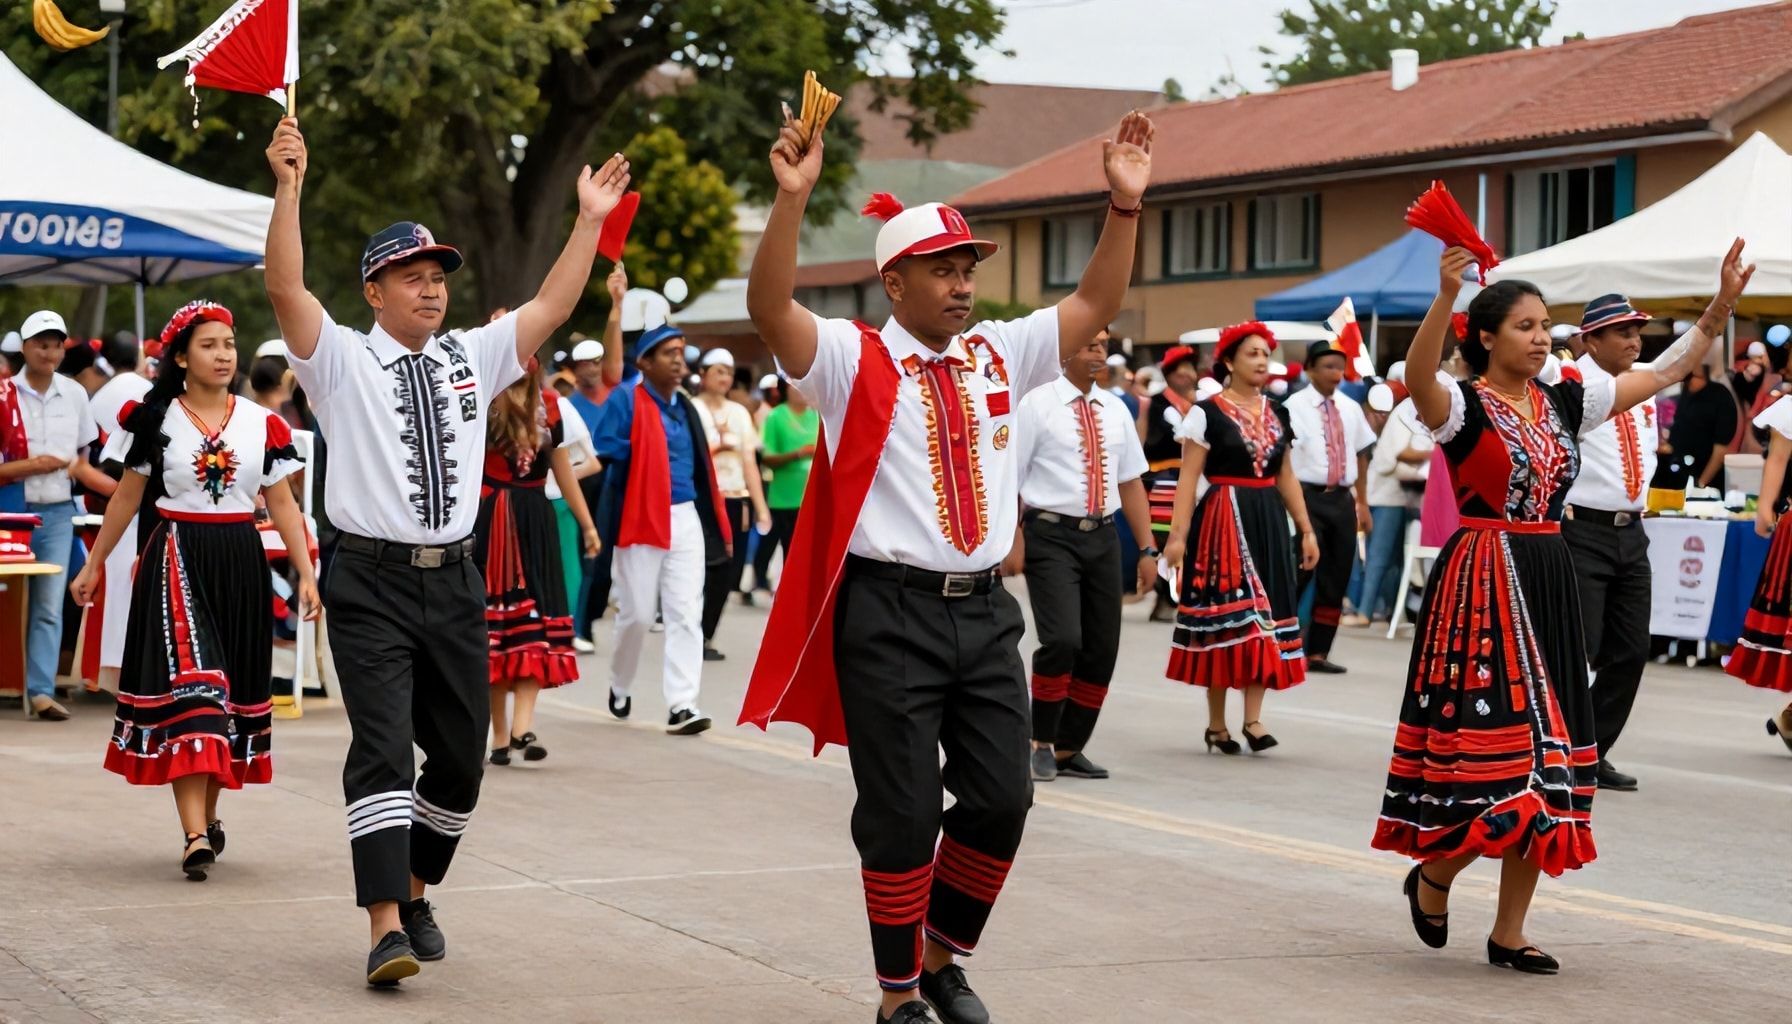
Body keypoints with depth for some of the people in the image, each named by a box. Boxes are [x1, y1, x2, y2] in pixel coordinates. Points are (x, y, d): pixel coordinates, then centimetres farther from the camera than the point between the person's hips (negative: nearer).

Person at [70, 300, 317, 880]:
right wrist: (94, 566, 10)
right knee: (186, 682, -14)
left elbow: (282, 505, 7)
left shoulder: (262, 424, 5)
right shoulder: (154, 419, 0)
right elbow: (127, 498, 8)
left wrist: (306, 573, -1)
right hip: (176, 557, -3)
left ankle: (209, 814, 27)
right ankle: (195, 836, -20)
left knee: (234, 686, 9)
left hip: (240, 562, 3)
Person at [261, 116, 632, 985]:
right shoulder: (342, 360, 0)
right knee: (383, 747, -15)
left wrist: (589, 221, 3)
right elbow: (285, 288, -13)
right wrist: (288, 190, -24)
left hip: (454, 580, 5)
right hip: (371, 581, -5)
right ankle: (387, 926, -20)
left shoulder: (472, 357, 13)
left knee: (461, 754, 10)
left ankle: (414, 890, 30)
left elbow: (550, 305, 10)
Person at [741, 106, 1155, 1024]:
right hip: (892, 613, -5)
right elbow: (770, 308, -18)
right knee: (902, 811, -1)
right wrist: (791, 199, -30)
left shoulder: (998, 355, 12)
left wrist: (1125, 203, 1)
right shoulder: (852, 359, -3)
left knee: (1002, 800, 5)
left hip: (986, 610, 5)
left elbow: (1095, 305, 13)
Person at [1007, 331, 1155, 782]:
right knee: (1062, 639, -19)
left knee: (1102, 649, 6)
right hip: (1052, 536, -6)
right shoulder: (1037, 405, -4)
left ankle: (1070, 749, 20)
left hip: (1102, 537, 6)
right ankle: (1041, 744, -1)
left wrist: (1146, 549, 10)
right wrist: (1014, 542, -14)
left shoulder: (1115, 410, 12)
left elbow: (1131, 483, 15)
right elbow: (1009, 477, -7)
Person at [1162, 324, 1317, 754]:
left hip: (1269, 521, 5)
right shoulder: (1206, 413, -5)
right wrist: (1177, 534, -15)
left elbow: (1287, 477, 17)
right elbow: (1188, 478, -8)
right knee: (1225, 617, -2)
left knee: (1266, 615, 0)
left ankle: (1253, 718, 0)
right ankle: (1216, 722, 7)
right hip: (1223, 520, -5)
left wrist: (1306, 530, 13)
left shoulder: (1277, 414, 12)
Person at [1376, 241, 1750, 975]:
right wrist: (1445, 296, -46)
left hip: (1548, 580, 7)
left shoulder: (1565, 402, 11)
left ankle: (1509, 932, 15)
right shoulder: (1462, 405, -8)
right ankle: (1433, 876, 17)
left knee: (1541, 753, 6)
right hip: (1482, 581, -7)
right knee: (1492, 745, -11)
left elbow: (1663, 372, 16)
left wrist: (1723, 304, 7)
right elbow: (1417, 376, -31)